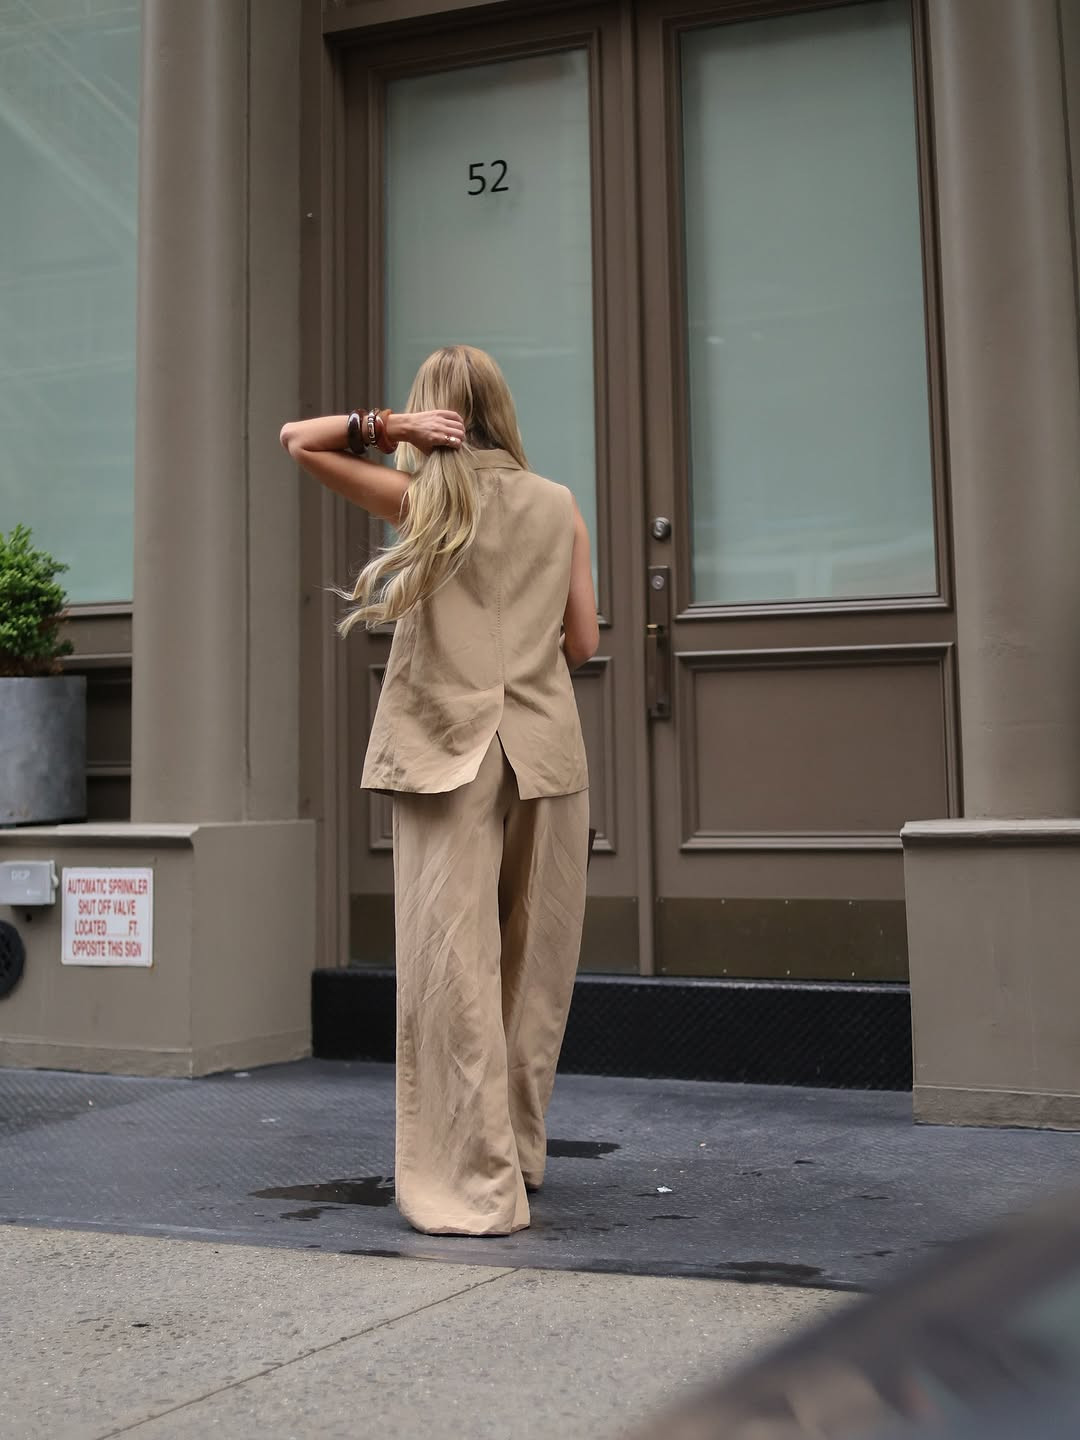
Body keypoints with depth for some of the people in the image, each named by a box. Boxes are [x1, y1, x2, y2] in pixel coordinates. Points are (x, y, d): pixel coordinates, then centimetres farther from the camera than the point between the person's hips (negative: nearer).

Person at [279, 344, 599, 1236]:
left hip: (447, 750, -3)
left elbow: (297, 440, 7)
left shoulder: (423, 499, 4)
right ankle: (519, 1153, 23)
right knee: (533, 961, 12)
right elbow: (583, 643, 11)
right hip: (544, 749, 3)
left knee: (453, 963, -3)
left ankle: (474, 1185, -4)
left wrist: (386, 426, -4)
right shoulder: (559, 507, 10)